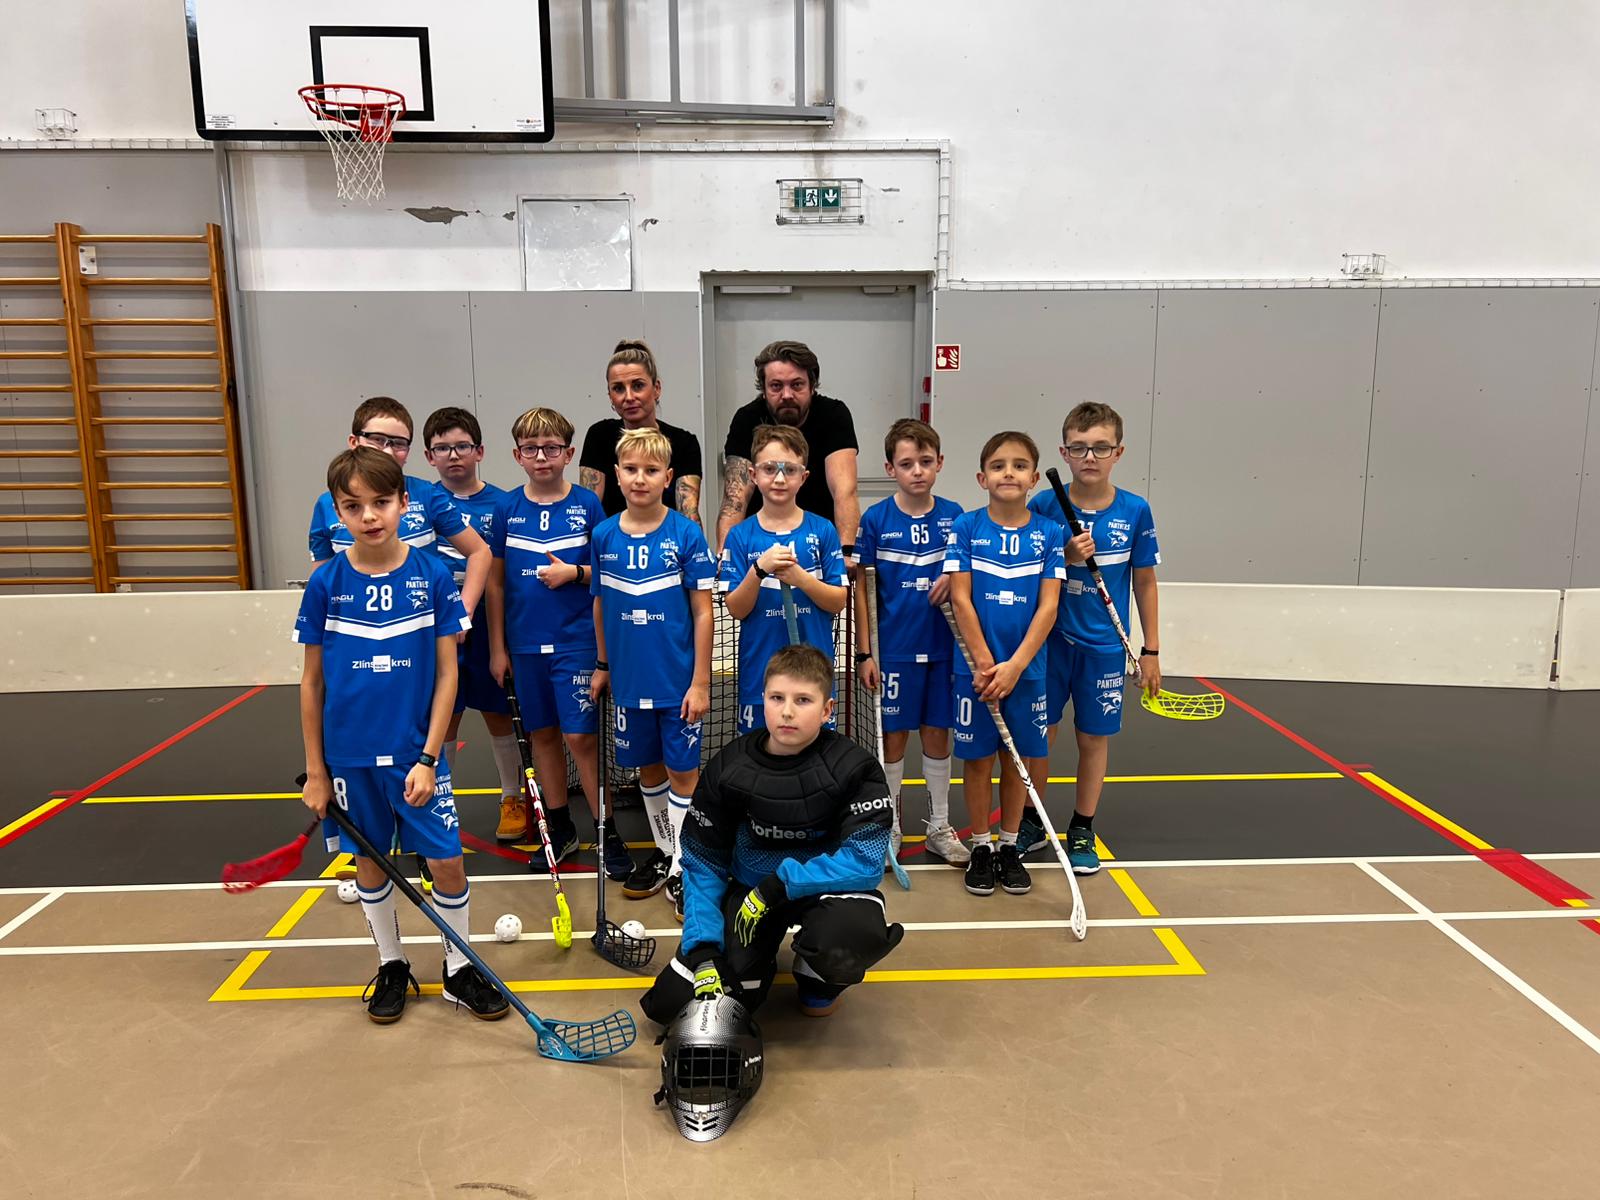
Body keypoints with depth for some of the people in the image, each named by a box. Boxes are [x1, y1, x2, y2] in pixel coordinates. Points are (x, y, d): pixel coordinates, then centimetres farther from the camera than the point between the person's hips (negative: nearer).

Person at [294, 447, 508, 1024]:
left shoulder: (432, 576, -8)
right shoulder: (326, 583, -5)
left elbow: (447, 673, -4)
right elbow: (312, 681, 2)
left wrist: (428, 758, -9)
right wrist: (316, 770, 3)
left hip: (417, 753, -1)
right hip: (350, 755, 1)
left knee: (447, 861, 4)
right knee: (369, 860, 15)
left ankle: (460, 969, 26)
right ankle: (391, 966, 36)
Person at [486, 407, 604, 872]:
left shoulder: (587, 504, -3)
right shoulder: (507, 508, 3)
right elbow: (495, 581, 7)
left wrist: (574, 572, -16)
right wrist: (497, 647, 6)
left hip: (576, 639, -3)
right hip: (525, 643, 3)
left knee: (580, 736, -4)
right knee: (542, 733, 12)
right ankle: (560, 829, 26)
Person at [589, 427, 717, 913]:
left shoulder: (687, 535, -10)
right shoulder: (604, 536, 0)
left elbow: (703, 612, -9)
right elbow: (600, 605, 11)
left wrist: (700, 681, -10)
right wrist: (603, 665, 12)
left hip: (678, 680, -4)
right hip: (630, 680, 4)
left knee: (682, 771, 4)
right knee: (648, 767, 16)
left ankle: (683, 868, 18)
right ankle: (663, 851, 35)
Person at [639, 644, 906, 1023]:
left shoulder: (853, 768, -19)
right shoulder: (728, 768, -10)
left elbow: (865, 860, -25)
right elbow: (703, 863, -5)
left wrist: (778, 886, -29)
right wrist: (703, 948, -17)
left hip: (826, 885, -2)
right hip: (750, 888, 3)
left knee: (855, 932, -39)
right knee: (671, 1003, -10)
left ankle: (819, 975, 0)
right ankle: (758, 953, 21)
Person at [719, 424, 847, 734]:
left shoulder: (822, 531, -1)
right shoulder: (741, 535, -1)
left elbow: (838, 601, -2)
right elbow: (736, 610, -4)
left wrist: (800, 577, -19)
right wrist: (759, 569, -20)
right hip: (758, 670, 0)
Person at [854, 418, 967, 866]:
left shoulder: (953, 515, 0)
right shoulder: (875, 519, -6)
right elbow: (860, 589, -4)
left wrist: (954, 578, -13)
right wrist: (863, 653, -6)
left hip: (943, 645, 2)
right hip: (895, 648, -2)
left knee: (938, 733, 12)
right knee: (894, 736, 8)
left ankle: (939, 828, 27)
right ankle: (889, 830, 24)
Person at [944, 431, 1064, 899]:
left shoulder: (1049, 533, -1)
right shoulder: (966, 527, -3)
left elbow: (1048, 605, -5)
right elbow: (961, 599, -7)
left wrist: (1014, 665, -14)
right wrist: (985, 663, -12)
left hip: (1026, 667, 1)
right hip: (975, 666, -1)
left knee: (1019, 757, 11)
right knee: (977, 758, 8)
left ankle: (1010, 847, 26)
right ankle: (980, 848, 22)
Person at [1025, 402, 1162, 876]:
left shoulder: (1135, 511, -5)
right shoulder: (1044, 505, -7)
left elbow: (1145, 583, 3)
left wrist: (1151, 650, 4)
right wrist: (1065, 558, -20)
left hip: (1104, 646, 0)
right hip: (1050, 641, 0)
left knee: (1094, 738, 11)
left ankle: (1082, 831, 28)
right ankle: (1030, 821, 29)